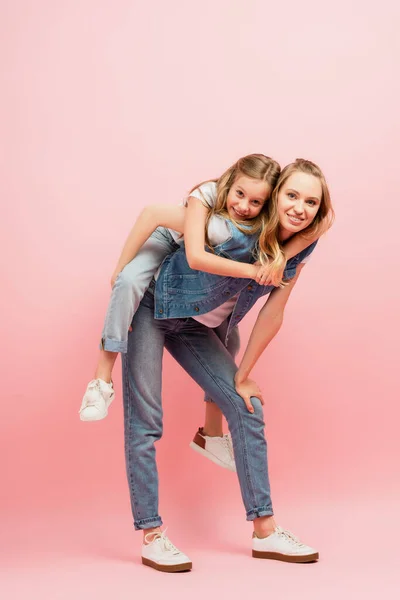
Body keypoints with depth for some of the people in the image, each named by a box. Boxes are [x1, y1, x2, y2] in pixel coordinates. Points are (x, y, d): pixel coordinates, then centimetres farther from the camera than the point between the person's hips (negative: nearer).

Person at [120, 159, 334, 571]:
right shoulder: (237, 232, -27)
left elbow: (271, 317, -4)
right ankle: (151, 537, 2)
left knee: (247, 410, 0)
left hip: (193, 326, 6)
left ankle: (264, 531, 7)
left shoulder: (296, 255, -10)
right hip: (150, 306, -6)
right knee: (144, 421, -8)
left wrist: (242, 377, 1)